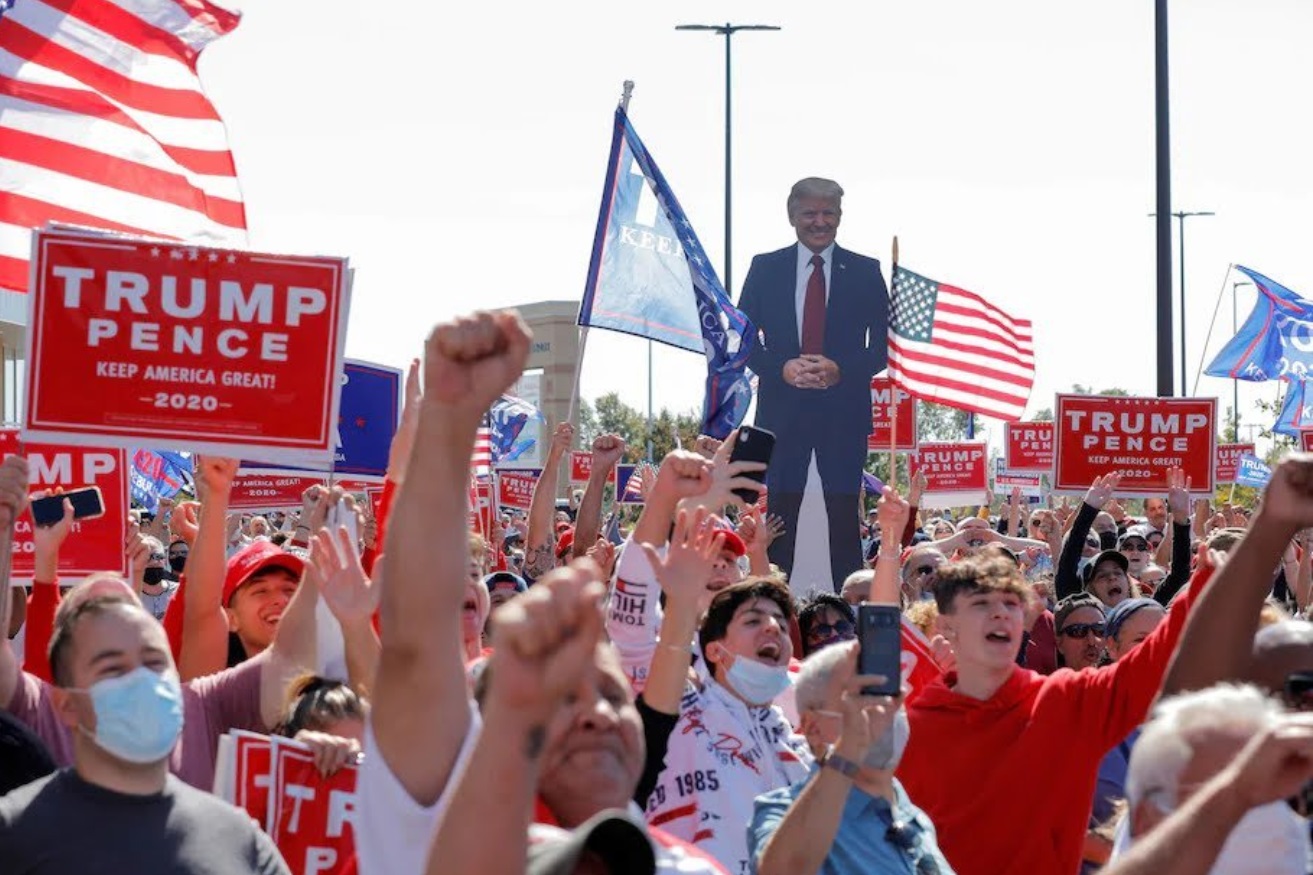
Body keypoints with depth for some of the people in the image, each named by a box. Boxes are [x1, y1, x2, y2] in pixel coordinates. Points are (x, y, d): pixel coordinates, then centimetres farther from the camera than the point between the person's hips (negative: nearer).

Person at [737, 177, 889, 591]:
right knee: (778, 518, 0)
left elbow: (881, 349, 3)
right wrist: (782, 368, -12)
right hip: (782, 412, 1)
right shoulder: (765, 269, 8)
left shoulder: (866, 273, 6)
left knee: (845, 521, 0)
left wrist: (839, 370, -14)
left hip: (844, 412, -1)